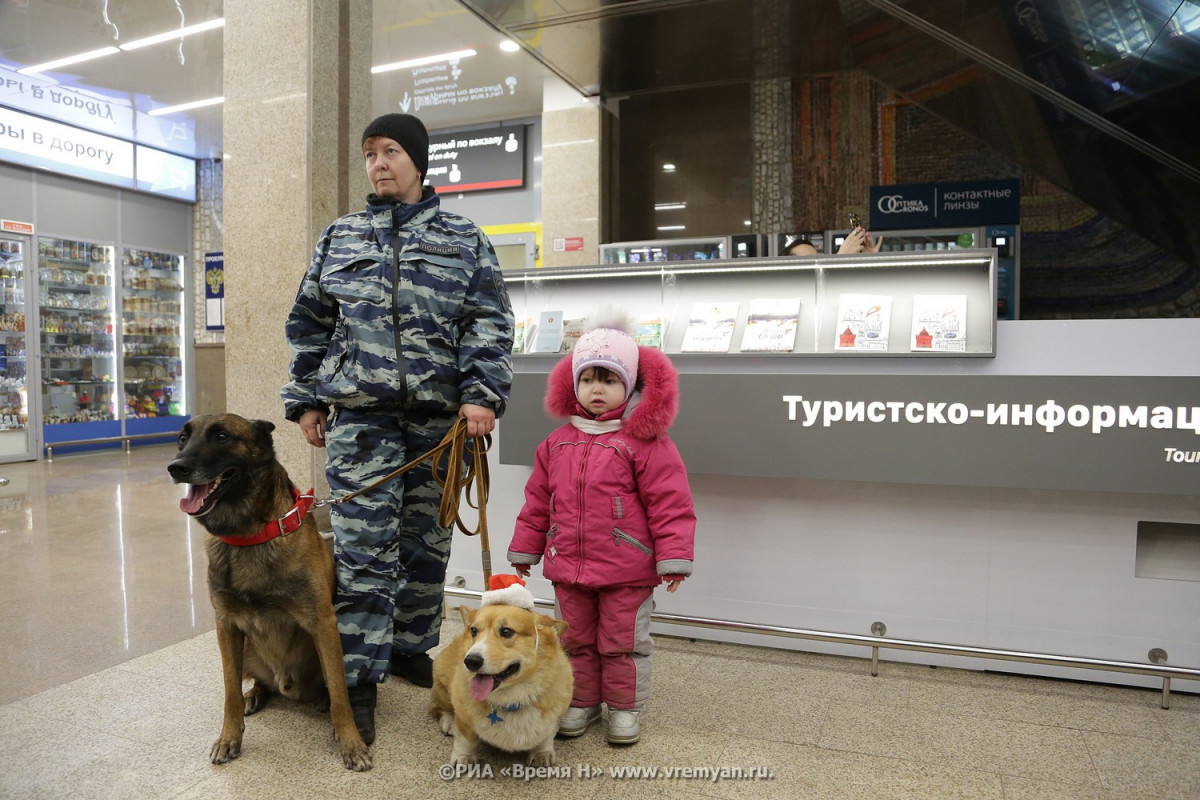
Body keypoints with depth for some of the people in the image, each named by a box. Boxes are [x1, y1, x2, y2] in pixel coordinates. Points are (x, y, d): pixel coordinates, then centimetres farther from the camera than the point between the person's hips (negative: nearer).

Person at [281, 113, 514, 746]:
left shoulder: (464, 240, 9)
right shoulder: (339, 238, 15)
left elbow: (490, 324, 2)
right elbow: (309, 326, 16)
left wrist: (482, 395, -11)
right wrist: (306, 401, 10)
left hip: (439, 415, 0)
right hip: (359, 414, 0)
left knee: (426, 544, 9)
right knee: (362, 547, -4)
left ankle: (411, 648, 27)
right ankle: (359, 678, 6)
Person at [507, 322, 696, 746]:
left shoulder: (645, 441, -10)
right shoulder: (558, 442, 6)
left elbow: (670, 503, -10)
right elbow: (538, 501, 13)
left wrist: (673, 558, -13)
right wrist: (524, 549, 16)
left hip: (626, 570, -4)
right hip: (567, 567, 5)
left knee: (622, 642, 9)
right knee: (575, 639, 17)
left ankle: (625, 706, 28)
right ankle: (581, 701, 35)